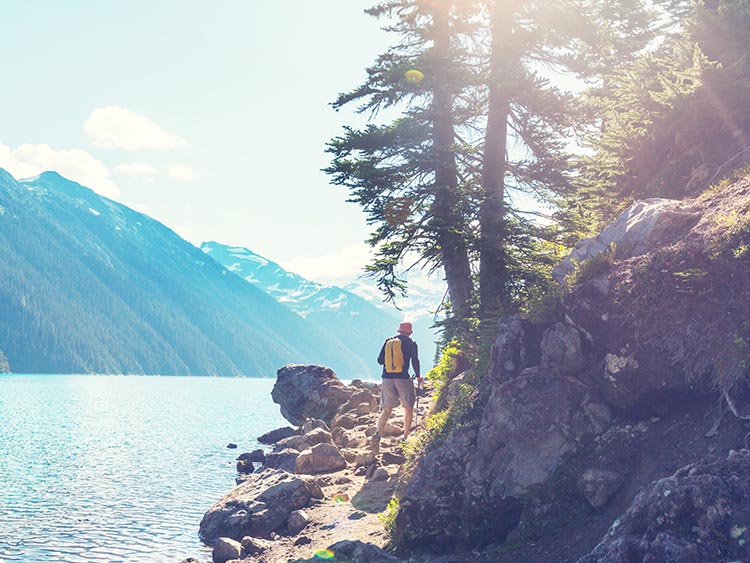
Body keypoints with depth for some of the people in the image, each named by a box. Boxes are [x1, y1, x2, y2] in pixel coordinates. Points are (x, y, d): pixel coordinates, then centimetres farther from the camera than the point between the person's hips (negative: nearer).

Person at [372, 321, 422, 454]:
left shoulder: (388, 341, 12)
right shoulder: (411, 343, 2)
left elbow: (380, 360, 11)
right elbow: (415, 361, -5)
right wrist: (418, 376, 10)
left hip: (387, 378, 3)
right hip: (403, 378, -3)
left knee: (387, 410, 3)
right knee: (408, 409, 12)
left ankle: (378, 434, -18)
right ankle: (406, 437, 11)